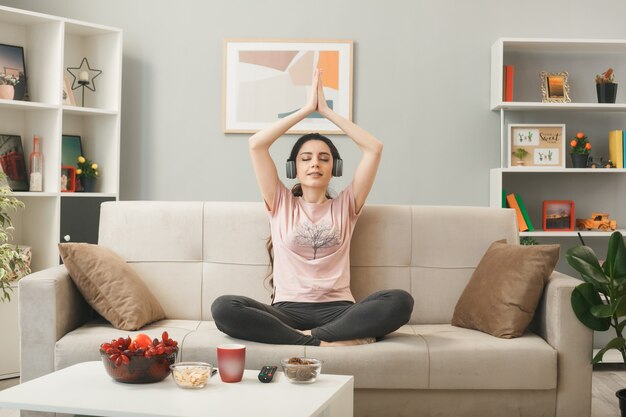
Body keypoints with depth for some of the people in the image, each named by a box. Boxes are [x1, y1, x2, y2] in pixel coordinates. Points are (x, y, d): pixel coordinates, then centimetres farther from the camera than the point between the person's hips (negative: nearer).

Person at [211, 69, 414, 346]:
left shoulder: (345, 206, 17)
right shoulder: (281, 204, 15)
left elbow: (374, 148, 8)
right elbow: (256, 144, 4)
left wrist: (326, 111, 10)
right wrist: (306, 109, 8)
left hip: (337, 309, 1)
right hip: (287, 310, 0)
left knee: (400, 301, -28)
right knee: (223, 308, -30)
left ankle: (306, 336, -27)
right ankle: (325, 342, -32)